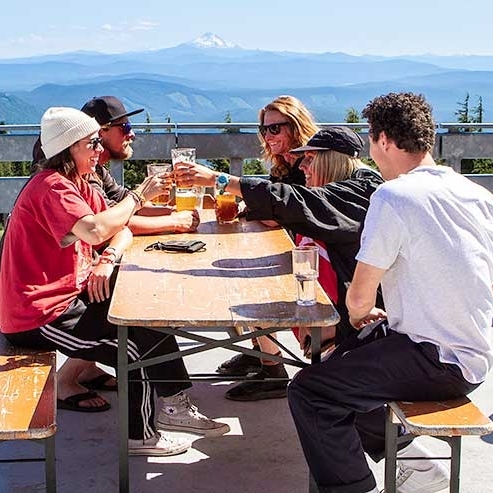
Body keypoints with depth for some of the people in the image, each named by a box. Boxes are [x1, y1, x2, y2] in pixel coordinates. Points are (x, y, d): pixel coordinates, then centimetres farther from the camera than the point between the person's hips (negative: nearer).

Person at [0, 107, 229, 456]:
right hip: (37, 315, -10)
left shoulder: (78, 184, 11)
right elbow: (96, 231, -37)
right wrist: (140, 195, -23)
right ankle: (140, 436, 9)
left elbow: (122, 230, 8)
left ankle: (175, 405, 12)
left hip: (66, 294, 10)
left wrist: (108, 259, -15)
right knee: (137, 343, -9)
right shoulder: (52, 187, -20)